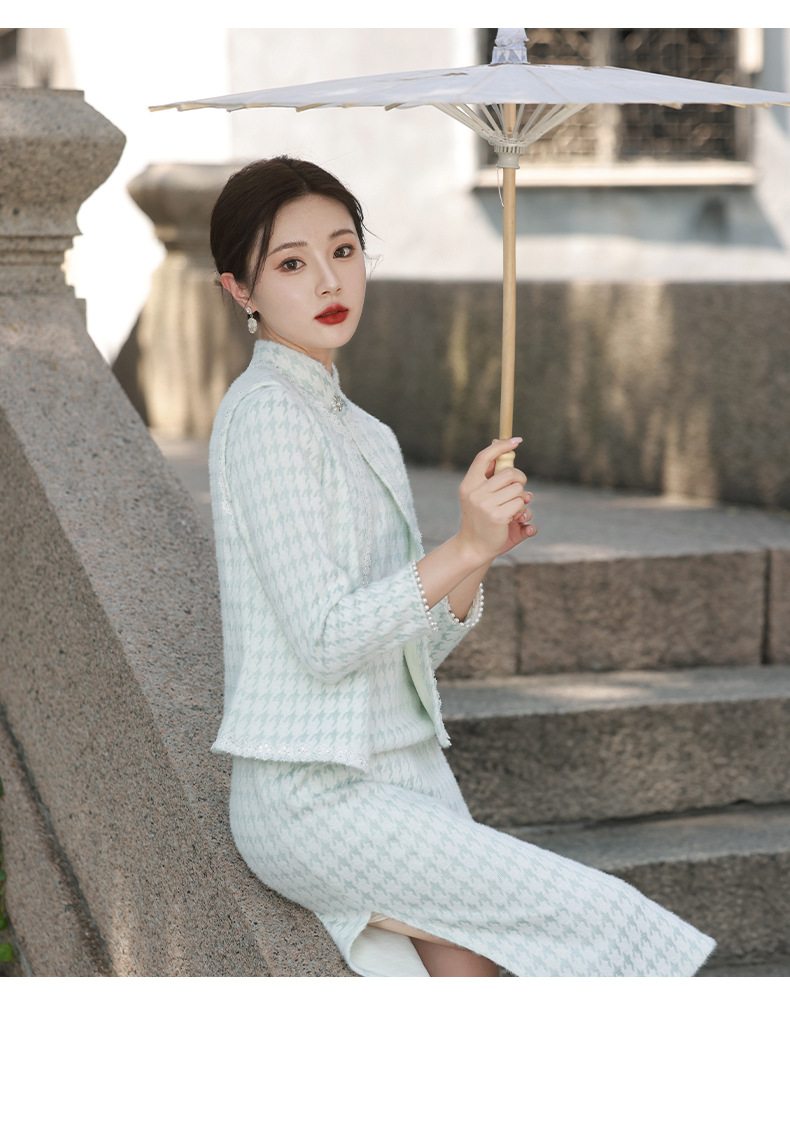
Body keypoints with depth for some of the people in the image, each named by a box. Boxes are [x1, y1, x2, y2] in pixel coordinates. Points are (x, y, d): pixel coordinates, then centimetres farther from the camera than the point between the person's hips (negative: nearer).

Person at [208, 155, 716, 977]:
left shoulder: (364, 435, 18)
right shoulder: (264, 415, -9)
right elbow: (322, 640, -16)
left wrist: (477, 560, -1)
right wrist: (463, 548, -21)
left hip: (404, 777, 8)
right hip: (311, 797, -8)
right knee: (605, 914, -13)